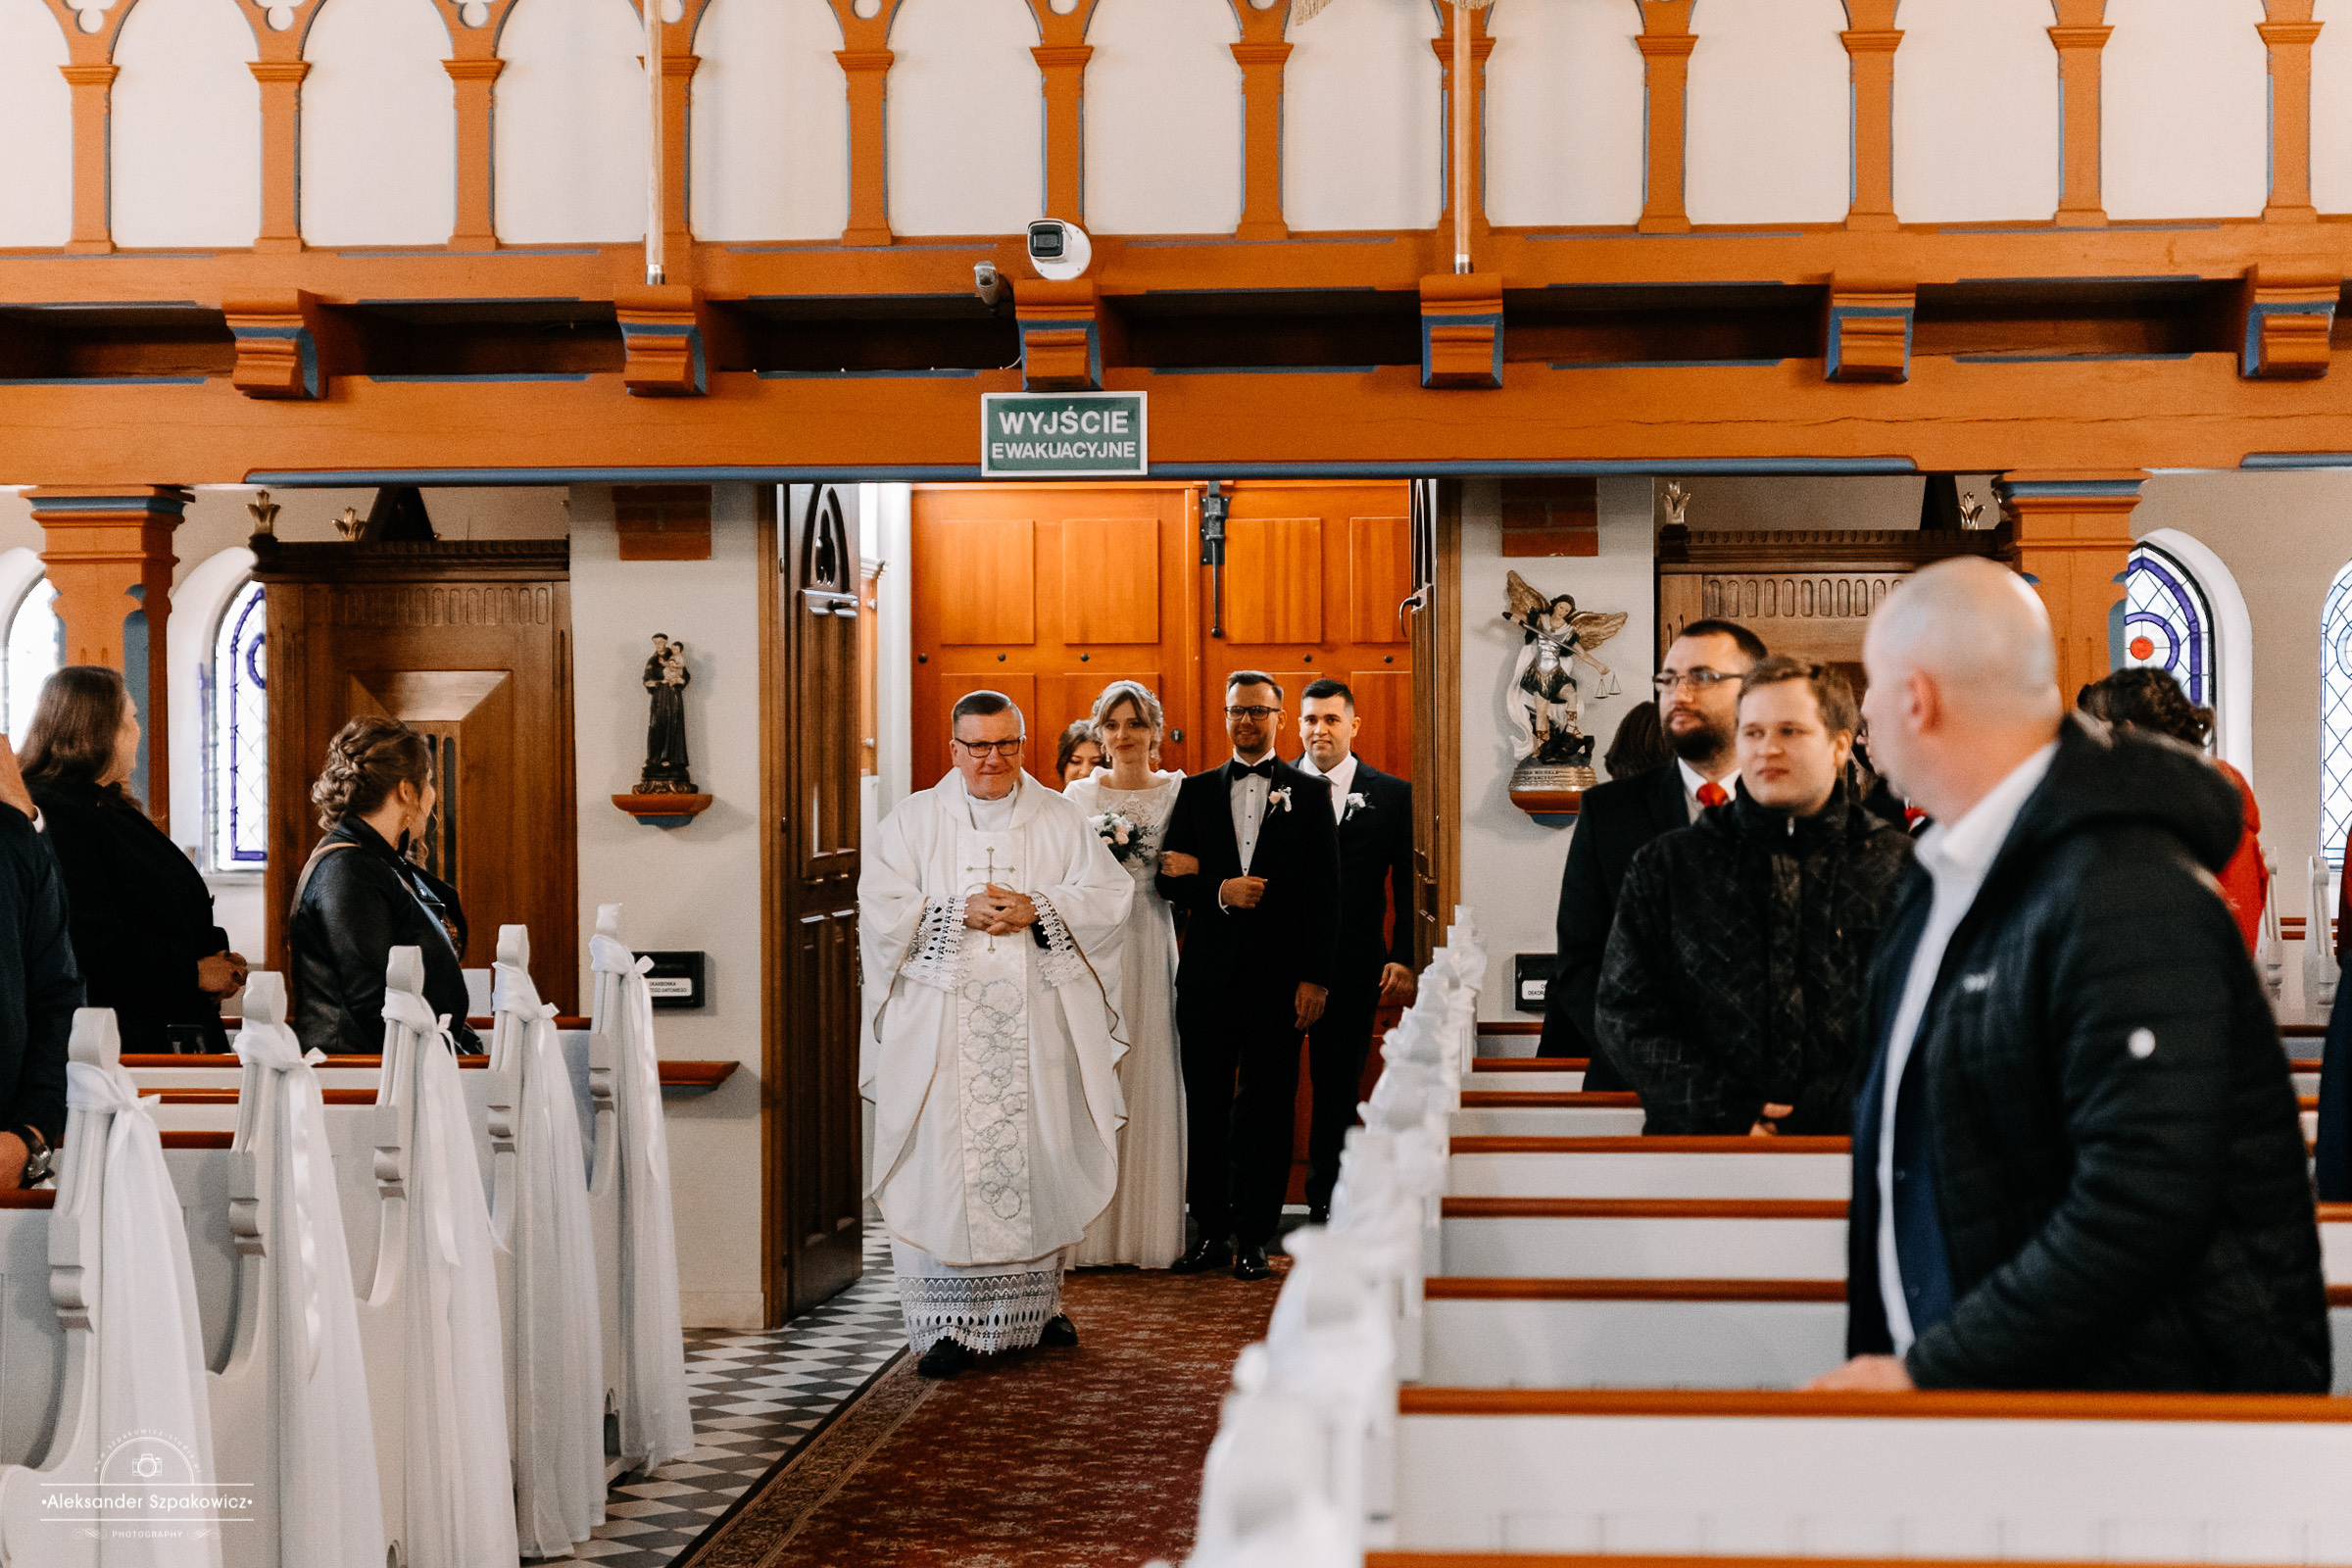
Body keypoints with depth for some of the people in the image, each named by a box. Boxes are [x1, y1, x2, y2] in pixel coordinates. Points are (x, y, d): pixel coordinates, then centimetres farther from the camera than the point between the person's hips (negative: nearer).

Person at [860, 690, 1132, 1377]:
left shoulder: (1059, 819, 10)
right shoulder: (915, 819, 7)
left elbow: (1107, 895, 2)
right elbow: (882, 907, -2)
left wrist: (1036, 909, -13)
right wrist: (961, 912, -14)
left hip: (1036, 1022, 2)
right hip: (943, 1022, -1)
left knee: (1039, 1158, 5)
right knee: (946, 1163, -6)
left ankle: (1036, 1303, 20)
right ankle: (948, 1322, -2)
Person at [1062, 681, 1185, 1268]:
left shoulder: (1178, 792, 6)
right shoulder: (1078, 795, 8)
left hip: (1150, 945, 0)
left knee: (1149, 1080, 0)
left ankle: (1150, 1230, 7)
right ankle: (1092, 1234, 3)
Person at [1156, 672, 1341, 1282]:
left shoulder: (1310, 793, 5)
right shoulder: (1196, 791, 12)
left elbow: (1325, 893, 0)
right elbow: (1169, 878, 8)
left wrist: (1315, 978, -7)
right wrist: (1220, 892, -11)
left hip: (1279, 974, -2)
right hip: (1209, 974, 2)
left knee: (1268, 1109, 2)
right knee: (1206, 1107, 6)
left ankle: (1253, 1237, 10)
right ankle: (1213, 1229, 16)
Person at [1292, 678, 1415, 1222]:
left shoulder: (1391, 795, 4)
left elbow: (1408, 886, 4)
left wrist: (1404, 958, -5)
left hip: (1354, 967, 1)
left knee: (1339, 1089, 8)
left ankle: (1326, 1204, 19)